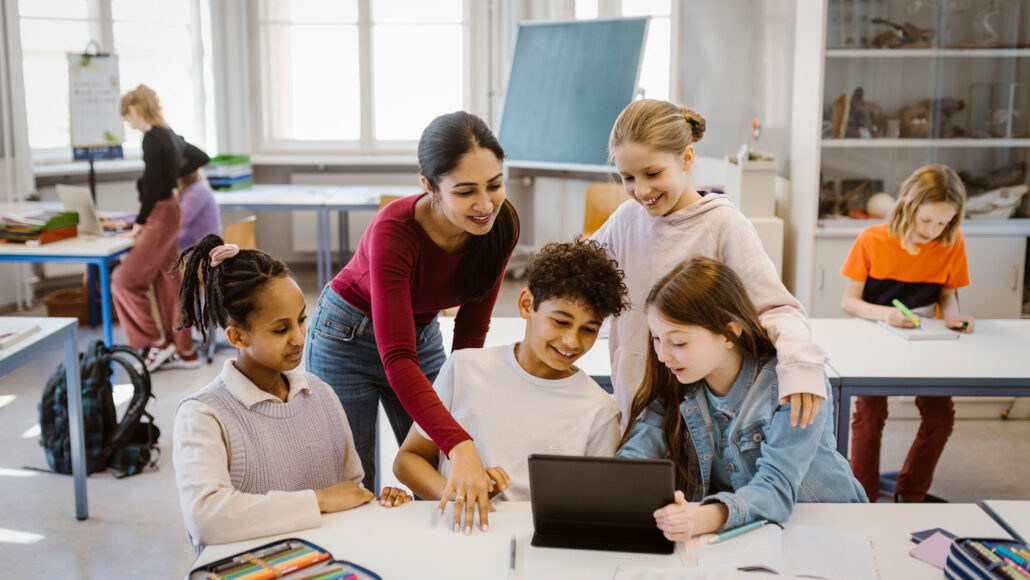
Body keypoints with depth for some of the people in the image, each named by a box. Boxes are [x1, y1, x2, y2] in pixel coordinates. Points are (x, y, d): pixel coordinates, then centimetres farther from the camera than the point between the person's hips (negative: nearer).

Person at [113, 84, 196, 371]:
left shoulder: (152, 138, -16)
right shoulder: (169, 134, 11)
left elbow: (154, 184, -20)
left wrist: (139, 223, -13)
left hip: (160, 215, -9)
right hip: (170, 210, 9)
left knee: (125, 282, -4)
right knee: (168, 283, 13)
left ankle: (156, 345, 2)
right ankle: (183, 351, 18)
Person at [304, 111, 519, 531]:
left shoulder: (501, 225, -22)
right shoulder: (394, 232, -36)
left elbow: (472, 329, -10)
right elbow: (397, 360, -40)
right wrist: (459, 446, -50)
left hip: (423, 334, 4)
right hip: (349, 339, -4)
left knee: (441, 485, 5)